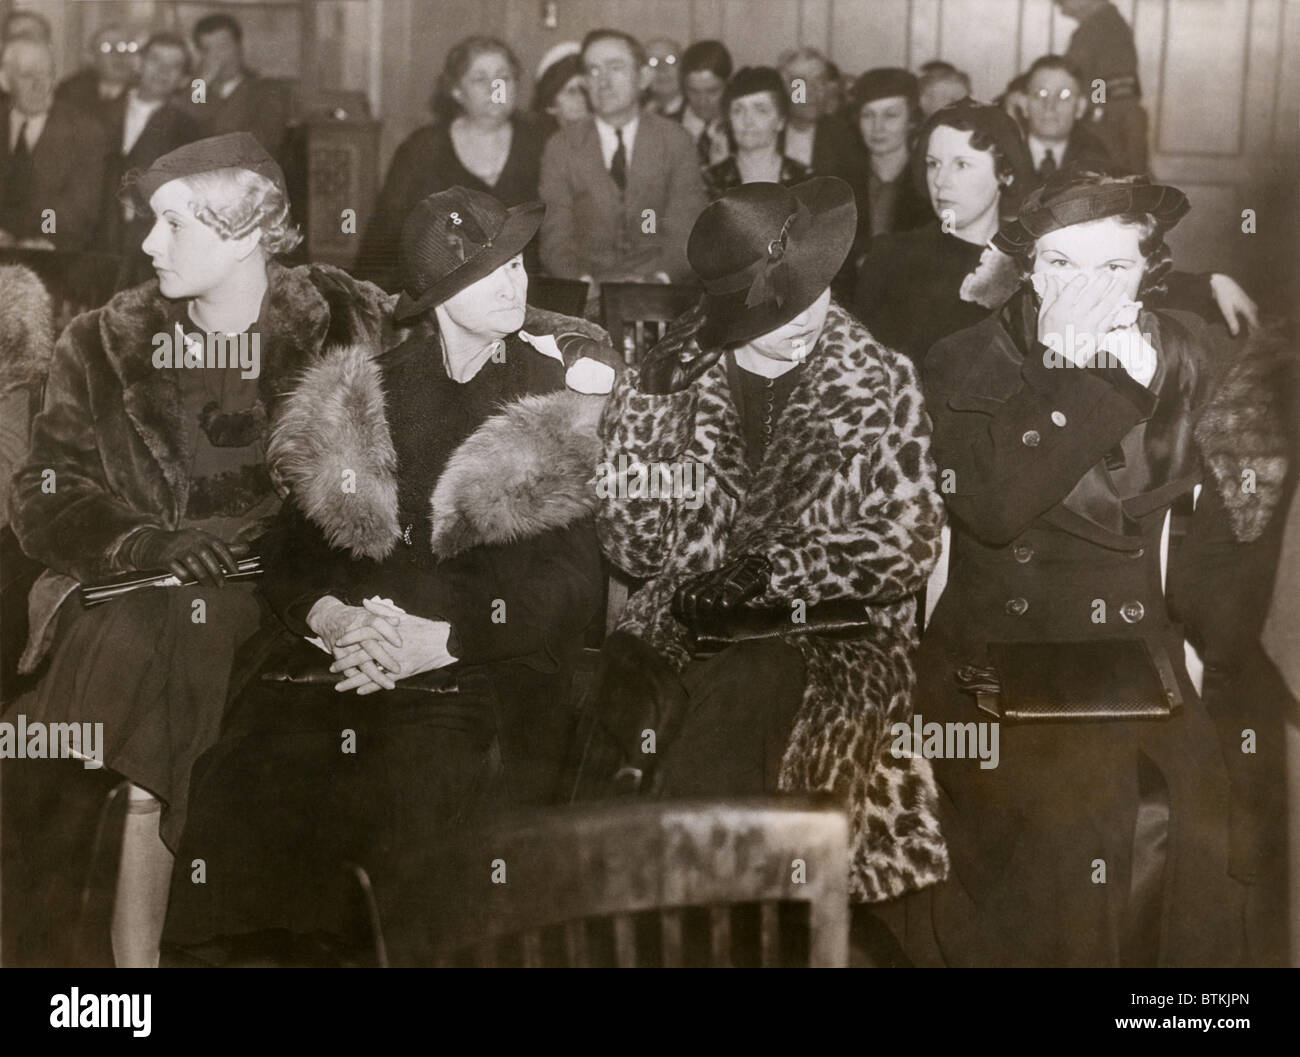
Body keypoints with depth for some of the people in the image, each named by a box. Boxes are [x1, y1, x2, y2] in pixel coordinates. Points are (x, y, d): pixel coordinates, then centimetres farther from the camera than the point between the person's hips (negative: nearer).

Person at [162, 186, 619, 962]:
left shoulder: (564, 396, 6)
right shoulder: (362, 393, 16)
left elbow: (576, 582, 0)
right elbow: (292, 553, 15)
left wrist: (441, 639, -11)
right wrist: (335, 616, -7)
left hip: (483, 671, -3)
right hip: (334, 662, 3)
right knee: (246, 778, -22)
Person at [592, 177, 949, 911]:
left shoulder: (880, 383, 2)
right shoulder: (671, 381, 4)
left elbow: (907, 546, -3)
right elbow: (635, 549, 2)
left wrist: (766, 576, -12)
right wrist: (643, 413, -11)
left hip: (834, 629, -2)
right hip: (689, 626, 2)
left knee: (739, 700, -29)